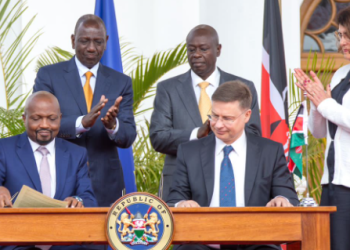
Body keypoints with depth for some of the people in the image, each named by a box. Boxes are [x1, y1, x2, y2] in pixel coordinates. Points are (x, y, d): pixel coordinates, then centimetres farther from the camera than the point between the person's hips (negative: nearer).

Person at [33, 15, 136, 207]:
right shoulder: (48, 75, 2)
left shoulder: (121, 82, 8)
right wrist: (82, 122, -26)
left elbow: (128, 137, 2)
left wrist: (113, 125, -22)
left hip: (105, 186, 2)